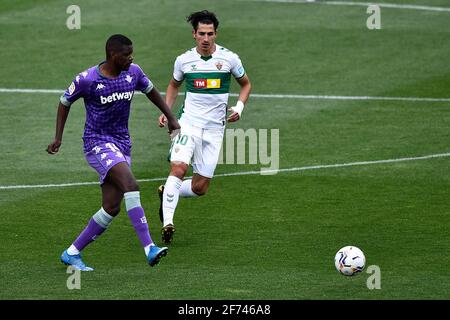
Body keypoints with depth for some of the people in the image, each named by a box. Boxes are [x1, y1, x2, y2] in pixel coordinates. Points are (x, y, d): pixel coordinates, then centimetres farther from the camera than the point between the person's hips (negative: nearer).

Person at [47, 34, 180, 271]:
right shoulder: (87, 80, -13)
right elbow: (65, 102, 4)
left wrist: (171, 119, 18)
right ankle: (149, 248, -34)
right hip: (97, 143, -6)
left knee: (111, 208, 1)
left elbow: (151, 91, 20)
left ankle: (72, 253, 15)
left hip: (122, 144, 6)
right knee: (130, 184, -28)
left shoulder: (133, 73, 0)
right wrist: (58, 138, 3)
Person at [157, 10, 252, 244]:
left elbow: (245, 84, 15)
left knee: (199, 188, 3)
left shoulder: (229, 58, -1)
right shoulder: (184, 60, 2)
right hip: (189, 121, -1)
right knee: (179, 167, -27)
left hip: (215, 128, 1)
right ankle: (167, 223, -26)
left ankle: (167, 193, 32)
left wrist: (239, 108, -2)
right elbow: (174, 85, 22)